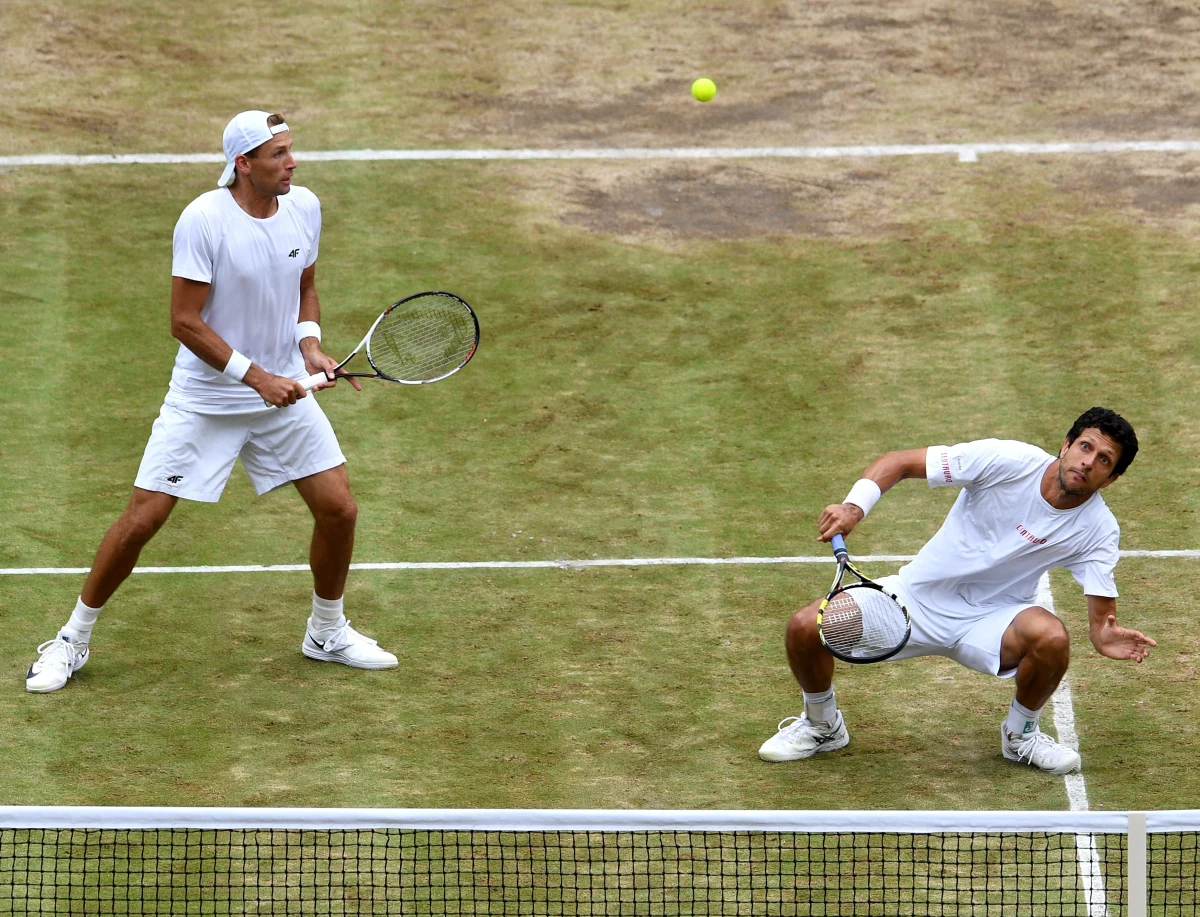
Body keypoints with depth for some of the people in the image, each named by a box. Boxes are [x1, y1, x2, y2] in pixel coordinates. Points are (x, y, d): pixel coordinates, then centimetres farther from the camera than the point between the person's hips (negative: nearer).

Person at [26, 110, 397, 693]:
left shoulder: (304, 207, -3)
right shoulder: (204, 219, -21)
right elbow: (185, 322, -19)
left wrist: (310, 346, -5)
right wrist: (256, 376, -21)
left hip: (283, 391, 5)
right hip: (204, 399, -5)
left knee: (339, 509, 1)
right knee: (141, 519, -5)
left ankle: (327, 633, 25)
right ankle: (73, 639, 12)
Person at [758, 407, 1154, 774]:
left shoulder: (1099, 528, -12)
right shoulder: (1007, 460, -17)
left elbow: (1101, 616, -13)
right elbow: (898, 462, -13)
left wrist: (1106, 638, -38)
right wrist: (854, 507, -30)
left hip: (993, 620, 0)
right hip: (920, 597, 0)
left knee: (1051, 637, -35)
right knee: (804, 627, -18)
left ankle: (1021, 734, -2)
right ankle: (822, 725, 16)